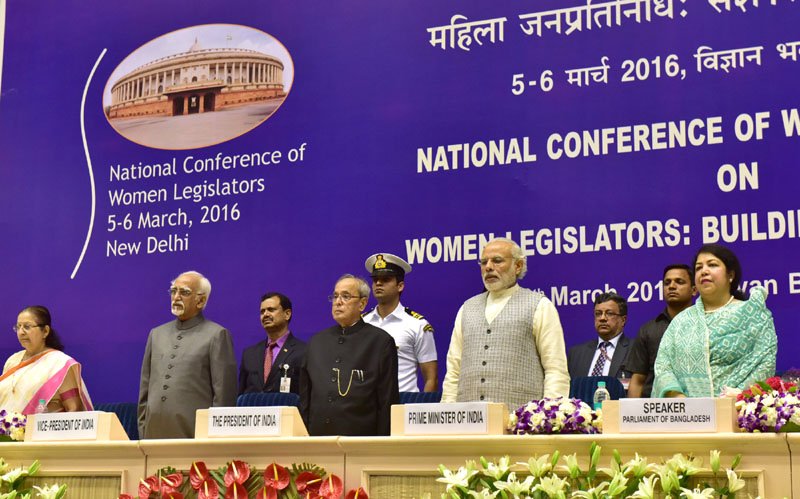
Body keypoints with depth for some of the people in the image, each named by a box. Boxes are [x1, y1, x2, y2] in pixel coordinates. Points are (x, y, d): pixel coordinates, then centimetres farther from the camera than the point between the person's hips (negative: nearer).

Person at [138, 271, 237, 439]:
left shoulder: (217, 335, 0)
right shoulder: (157, 334, 16)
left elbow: (224, 394, -5)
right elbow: (145, 389, 17)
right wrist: (142, 430, 10)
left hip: (194, 433, -5)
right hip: (155, 432, 5)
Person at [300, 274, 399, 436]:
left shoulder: (381, 341, 0)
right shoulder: (317, 342, 14)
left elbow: (388, 402, -3)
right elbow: (305, 398, 15)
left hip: (361, 435, -4)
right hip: (317, 434, 4)